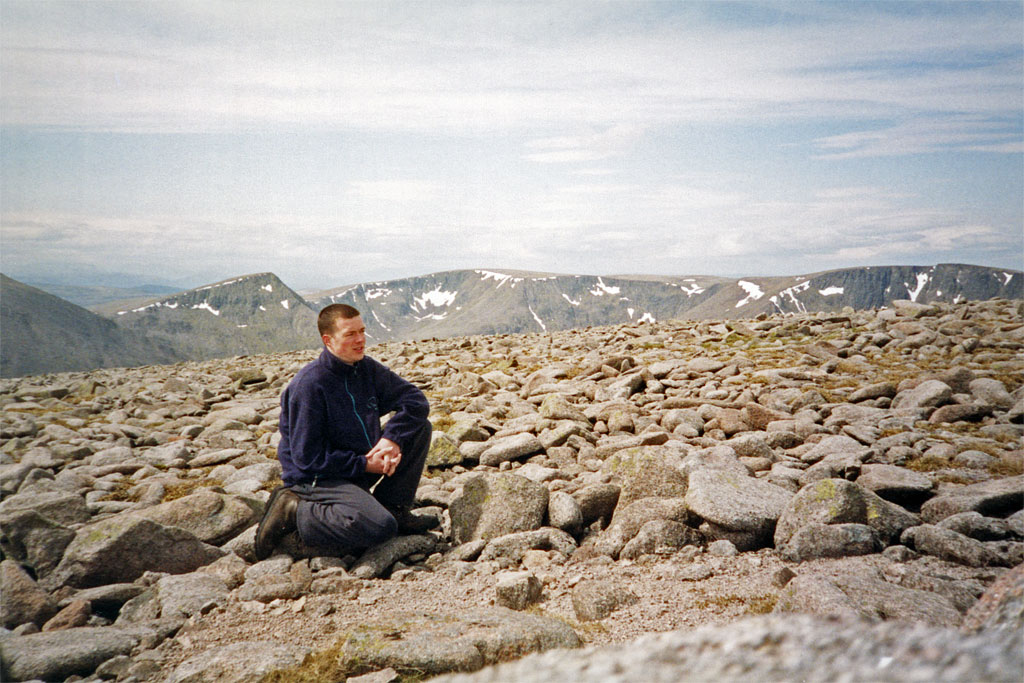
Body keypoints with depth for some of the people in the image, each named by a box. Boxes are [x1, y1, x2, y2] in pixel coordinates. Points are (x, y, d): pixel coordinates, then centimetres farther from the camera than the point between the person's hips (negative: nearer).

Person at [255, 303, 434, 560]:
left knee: (419, 427, -2)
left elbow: (416, 400, 0)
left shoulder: (367, 369, 0)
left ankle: (393, 508, 1)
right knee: (380, 526, -30)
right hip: (315, 479, -8)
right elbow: (307, 457, -21)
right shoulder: (309, 385, -21)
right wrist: (364, 465, -21)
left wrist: (392, 438, -18)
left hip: (362, 465, 8)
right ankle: (293, 512, -10)